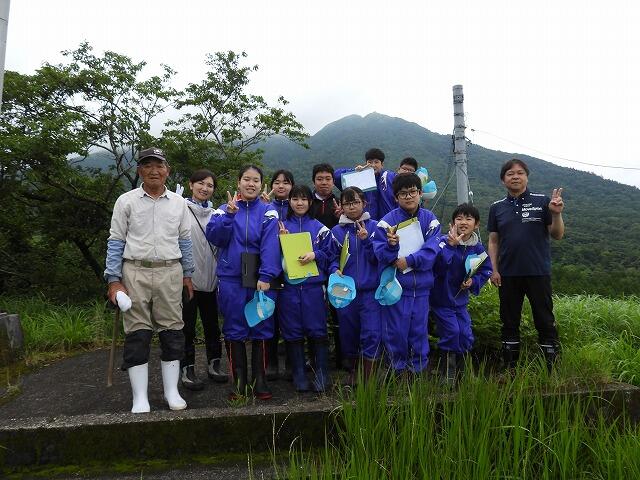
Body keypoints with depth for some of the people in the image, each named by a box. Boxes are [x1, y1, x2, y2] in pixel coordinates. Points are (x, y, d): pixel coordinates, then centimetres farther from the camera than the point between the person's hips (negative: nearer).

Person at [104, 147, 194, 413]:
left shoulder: (178, 203, 10)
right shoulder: (126, 201, 4)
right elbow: (115, 242, 3)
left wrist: (187, 274, 12)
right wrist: (114, 280, -3)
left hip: (170, 273, 2)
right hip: (135, 273, -2)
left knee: (172, 332, 5)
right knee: (137, 334, 1)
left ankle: (171, 391, 18)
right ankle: (140, 398, 10)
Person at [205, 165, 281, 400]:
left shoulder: (268, 212, 1)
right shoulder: (225, 209, 6)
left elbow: (270, 245, -9)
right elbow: (214, 237, -7)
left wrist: (266, 276, -18)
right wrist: (228, 215, -20)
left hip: (259, 279, -1)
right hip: (231, 278, 1)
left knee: (261, 329, 6)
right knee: (234, 330, 8)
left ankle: (260, 380, 19)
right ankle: (239, 381, 20)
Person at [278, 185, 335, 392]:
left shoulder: (319, 228, 8)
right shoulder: (282, 226, 9)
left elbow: (329, 256, 7)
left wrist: (315, 255, -11)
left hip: (313, 286, -1)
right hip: (288, 286, 1)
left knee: (317, 331, 0)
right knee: (293, 333, 5)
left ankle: (321, 375, 12)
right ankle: (299, 376, 17)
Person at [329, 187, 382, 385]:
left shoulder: (374, 226, 2)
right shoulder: (337, 230, 7)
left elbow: (378, 257, -3)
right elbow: (332, 257, 10)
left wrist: (366, 240, -16)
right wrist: (335, 270, -10)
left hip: (370, 289, -2)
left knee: (372, 333, -8)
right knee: (349, 332, 12)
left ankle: (368, 377, 6)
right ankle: (354, 370, 34)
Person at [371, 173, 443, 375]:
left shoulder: (430, 219, 1)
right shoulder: (387, 221, -6)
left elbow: (432, 250, -9)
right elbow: (380, 252, -12)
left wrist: (409, 260, -18)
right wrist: (391, 245, -32)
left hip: (421, 285, 2)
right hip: (395, 285, -2)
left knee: (419, 329, 13)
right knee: (396, 330, 6)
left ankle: (419, 370, 29)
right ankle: (397, 369, 25)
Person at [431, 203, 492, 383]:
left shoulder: (477, 247, -2)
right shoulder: (444, 242, -19)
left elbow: (486, 270, 9)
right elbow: (439, 268, -33)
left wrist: (473, 281, -9)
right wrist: (451, 245, -41)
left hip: (460, 299, 5)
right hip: (441, 299, -5)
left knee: (466, 336, 6)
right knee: (451, 332, -10)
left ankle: (458, 372, 28)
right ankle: (447, 376, 9)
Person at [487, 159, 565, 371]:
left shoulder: (542, 201, 0)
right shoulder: (497, 207, 7)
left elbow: (557, 235, -1)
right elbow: (493, 241, 9)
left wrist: (556, 214, -18)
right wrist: (494, 269, 2)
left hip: (538, 272, -3)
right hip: (508, 274, 3)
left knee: (545, 321, 2)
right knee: (509, 322, 11)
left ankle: (552, 367, 13)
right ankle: (510, 369, 23)